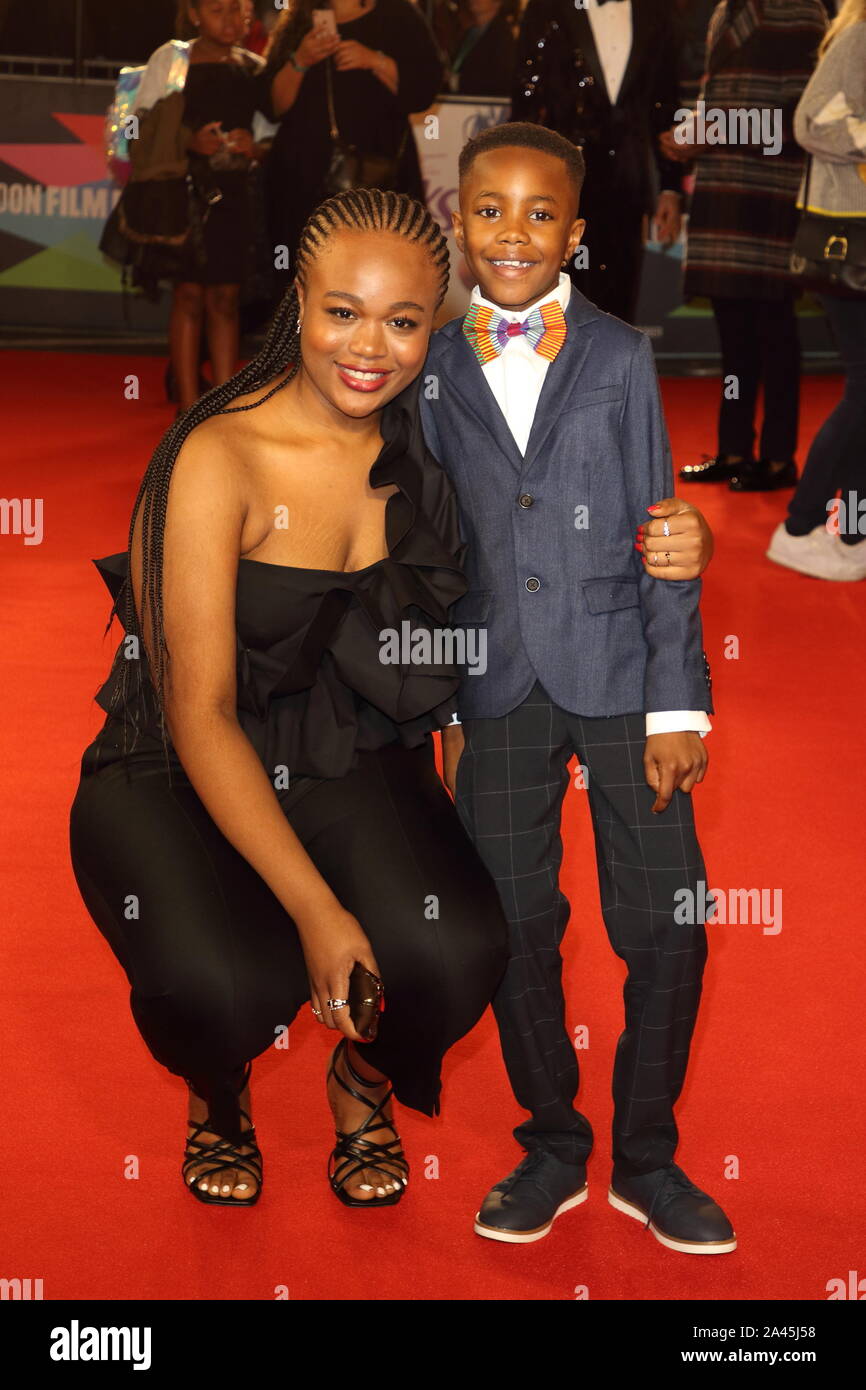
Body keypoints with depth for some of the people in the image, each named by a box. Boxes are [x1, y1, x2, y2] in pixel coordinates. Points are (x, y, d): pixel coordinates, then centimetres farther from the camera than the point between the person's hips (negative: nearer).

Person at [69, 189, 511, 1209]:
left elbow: (449, 645, 11)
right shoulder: (218, 458, -17)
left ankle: (365, 1082, 14)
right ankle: (218, 1093, 9)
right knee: (223, 983, -33)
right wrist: (315, 909, -25)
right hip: (179, 779, -4)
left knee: (455, 951, -26)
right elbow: (200, 715, -19)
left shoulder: (424, 448, -1)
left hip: (353, 764, 4)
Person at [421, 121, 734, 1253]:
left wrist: (677, 703, -5)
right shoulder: (431, 371, 6)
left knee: (667, 926, -2)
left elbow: (663, 537, 0)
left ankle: (647, 1159, 16)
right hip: (497, 692, 2)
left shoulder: (623, 358, 2)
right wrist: (440, 709, 7)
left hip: (619, 680, -1)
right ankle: (553, 1148, 25)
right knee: (515, 926, 7)